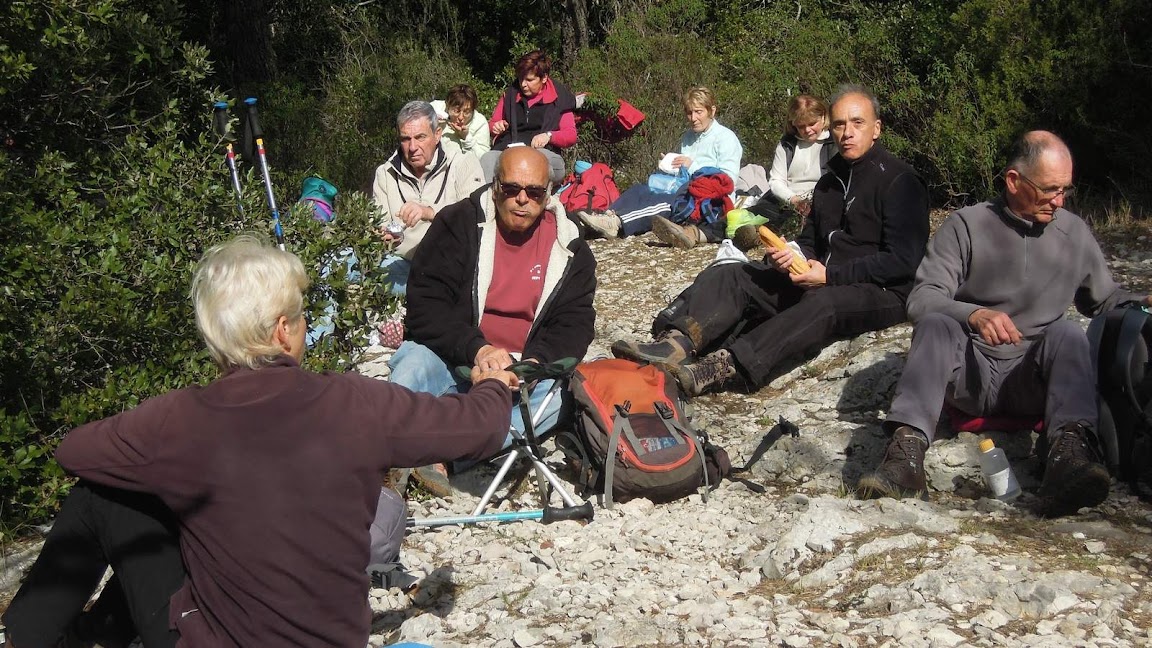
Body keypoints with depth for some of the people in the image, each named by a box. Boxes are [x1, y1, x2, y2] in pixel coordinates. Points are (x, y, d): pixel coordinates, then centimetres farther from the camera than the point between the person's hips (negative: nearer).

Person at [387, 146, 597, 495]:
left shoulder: (569, 247, 5)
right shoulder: (458, 224, -3)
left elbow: (574, 324, 1)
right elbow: (424, 306, -12)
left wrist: (535, 362, -21)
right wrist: (477, 350, -29)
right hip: (454, 361, -1)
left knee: (564, 388, -30)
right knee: (412, 363, -33)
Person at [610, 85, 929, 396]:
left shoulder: (900, 181, -6)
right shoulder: (830, 182, 19)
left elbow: (902, 261, -14)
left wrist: (830, 275, -17)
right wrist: (792, 256, -1)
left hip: (880, 291, -7)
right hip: (820, 281, 7)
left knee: (822, 303, -41)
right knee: (727, 276, -10)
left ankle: (722, 365, -56)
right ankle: (677, 343, -37)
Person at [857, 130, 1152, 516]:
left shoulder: (1075, 233, 10)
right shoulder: (966, 226, 0)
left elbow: (1106, 300, 22)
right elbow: (923, 299, -9)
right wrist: (974, 315, -29)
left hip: (1032, 380, 2)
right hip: (969, 372, -1)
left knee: (1067, 333, -27)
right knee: (935, 324, -30)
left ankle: (1069, 450, -51)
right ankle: (907, 450, -49)